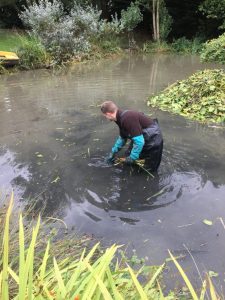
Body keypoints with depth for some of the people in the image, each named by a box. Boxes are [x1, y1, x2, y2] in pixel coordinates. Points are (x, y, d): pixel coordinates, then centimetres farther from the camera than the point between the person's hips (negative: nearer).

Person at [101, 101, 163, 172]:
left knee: (150, 169, 3)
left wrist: (132, 158, -20)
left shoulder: (128, 118, -35)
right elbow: (122, 138, 14)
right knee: (128, 155, 17)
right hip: (143, 138, 9)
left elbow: (139, 141, -33)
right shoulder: (121, 118, -3)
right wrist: (113, 152, 18)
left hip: (153, 141, -9)